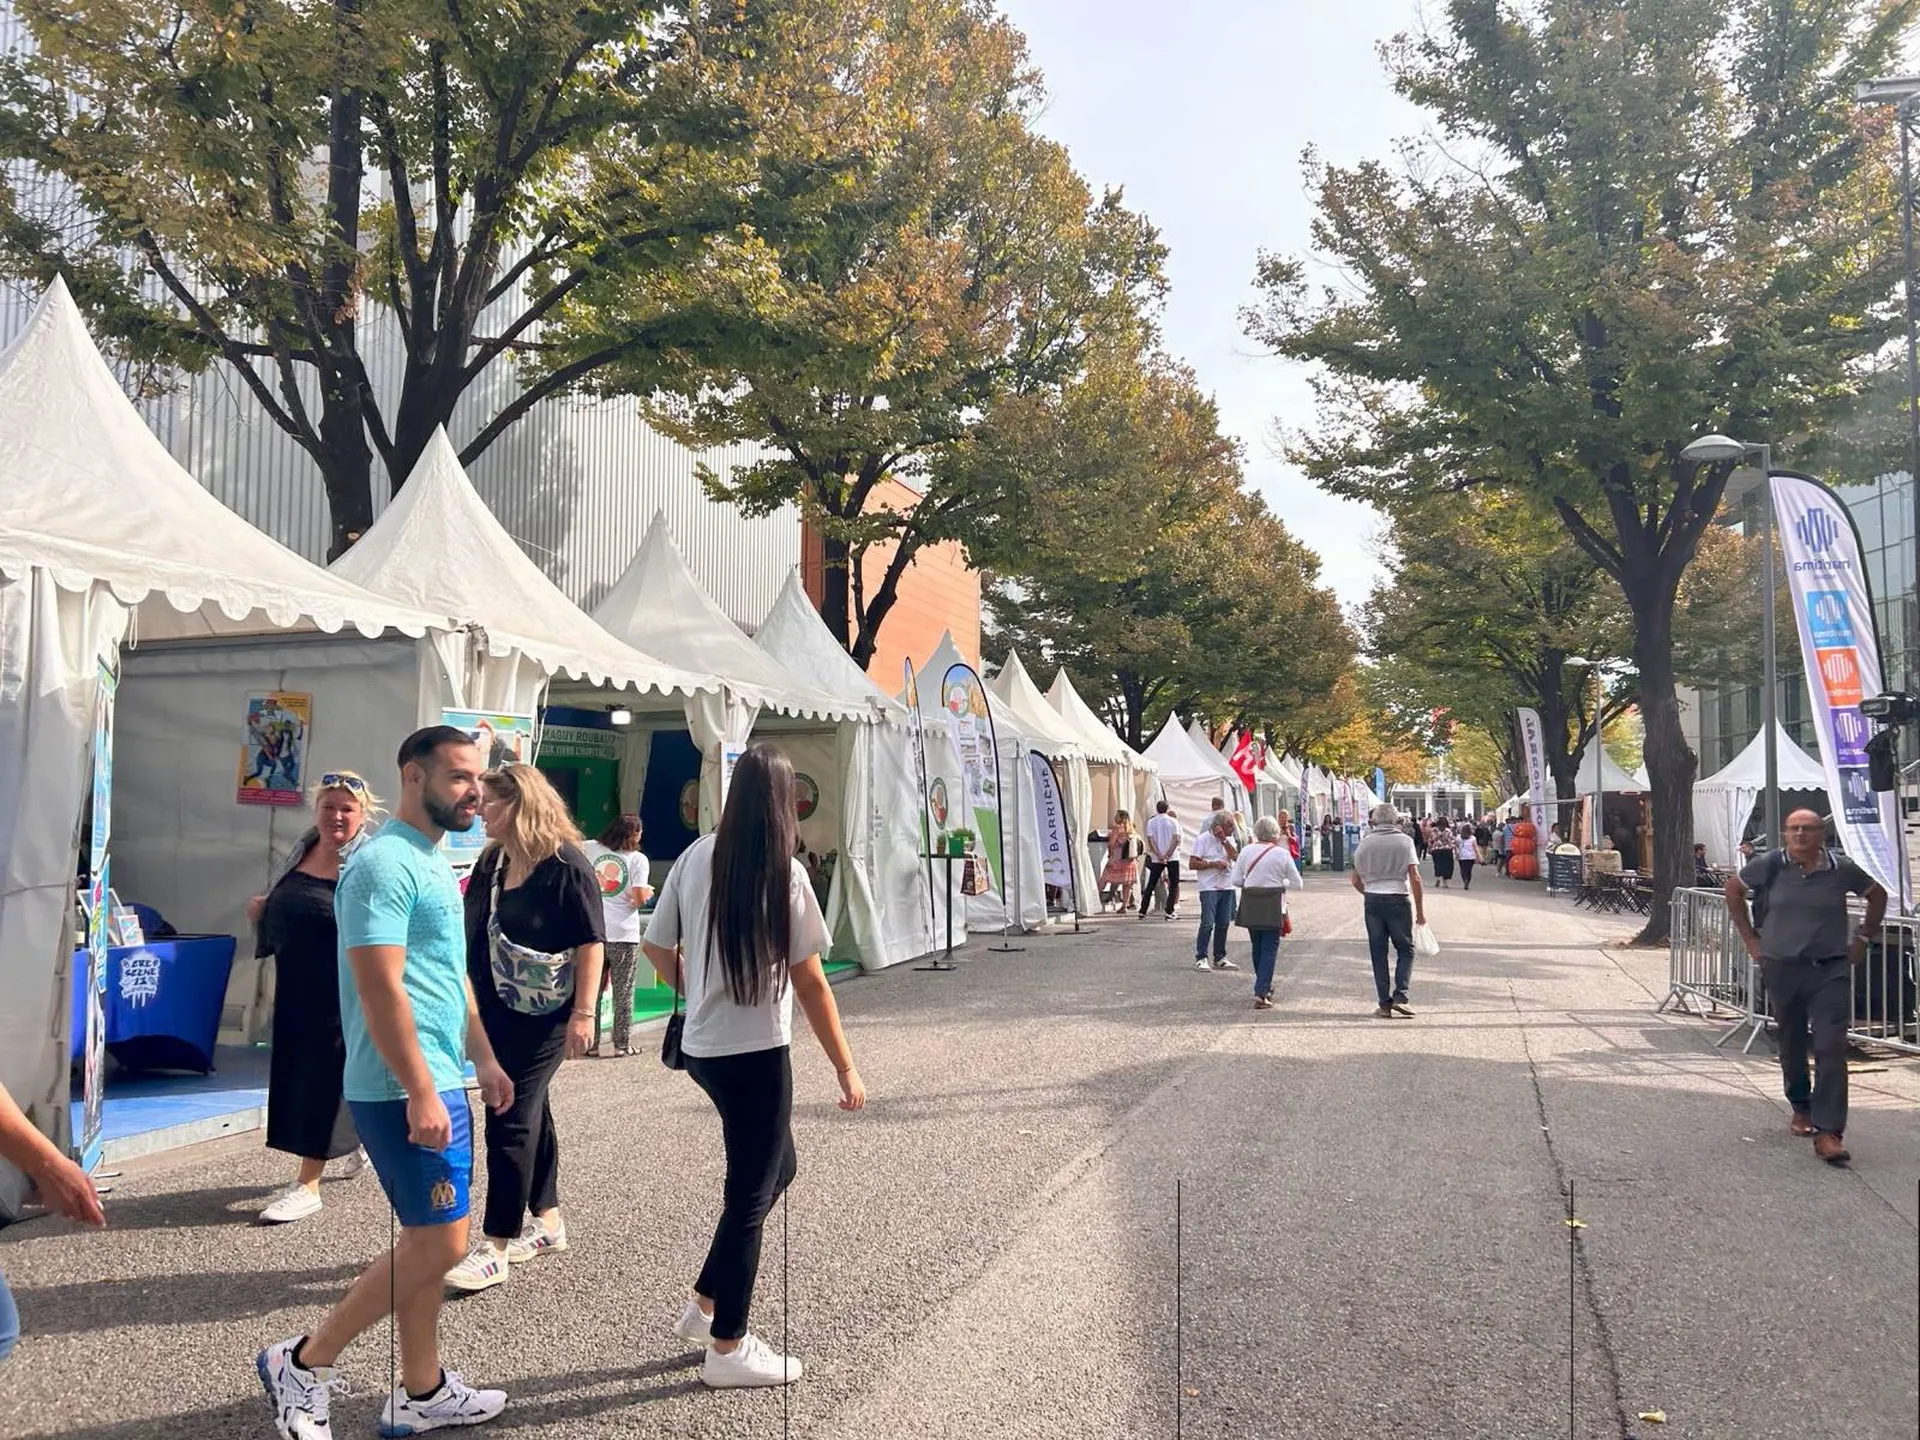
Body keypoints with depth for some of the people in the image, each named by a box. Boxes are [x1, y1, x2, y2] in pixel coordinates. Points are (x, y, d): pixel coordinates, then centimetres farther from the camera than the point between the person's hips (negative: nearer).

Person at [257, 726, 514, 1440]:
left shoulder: (435, 864, 15)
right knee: (440, 1241, -5)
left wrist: (484, 1060, 21)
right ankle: (303, 1362, 11)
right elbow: (381, 988, -22)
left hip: (439, 1082, 10)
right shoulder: (385, 863, -17)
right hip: (407, 1088, -10)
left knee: (427, 1241, 14)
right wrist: (421, 1092, -23)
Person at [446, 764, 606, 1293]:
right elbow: (469, 930, 17)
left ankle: (495, 1248, 2)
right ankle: (548, 1222, 30)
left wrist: (583, 1012, -20)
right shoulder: (490, 862, 7)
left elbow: (591, 943, -17)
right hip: (494, 1012, 8)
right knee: (529, 1110, 16)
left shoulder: (567, 866, -16)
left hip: (542, 1015, -8)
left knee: (512, 1118, -6)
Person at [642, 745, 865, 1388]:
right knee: (751, 1194, 7)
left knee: (774, 1168, 24)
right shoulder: (783, 873, -16)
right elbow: (810, 983, -14)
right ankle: (728, 1347, 20)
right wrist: (846, 1068, -6)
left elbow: (657, 947, 10)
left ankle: (705, 1304, 29)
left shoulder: (696, 857, 2)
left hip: (702, 1047, 7)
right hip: (757, 1053, -7)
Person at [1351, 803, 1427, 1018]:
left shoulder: (1364, 843, 3)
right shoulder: (1404, 841, -3)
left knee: (1378, 954, 7)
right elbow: (1415, 878, -8)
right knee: (1405, 950, 10)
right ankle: (1400, 995, -5)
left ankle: (1385, 1004, 7)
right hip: (1398, 899, -2)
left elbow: (1356, 881, 6)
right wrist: (1420, 910, -2)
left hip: (1372, 901, 2)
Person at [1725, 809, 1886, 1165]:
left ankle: (1828, 1132, -9)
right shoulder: (1769, 866, -5)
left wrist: (1863, 939, 9)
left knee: (1831, 1048, -9)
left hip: (1831, 971, -1)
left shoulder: (1842, 869, -5)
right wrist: (1751, 939, 7)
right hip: (1782, 969, 1)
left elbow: (1877, 894, 14)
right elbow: (1733, 889, 10)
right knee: (1791, 1045, 14)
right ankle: (1801, 1109, 36)